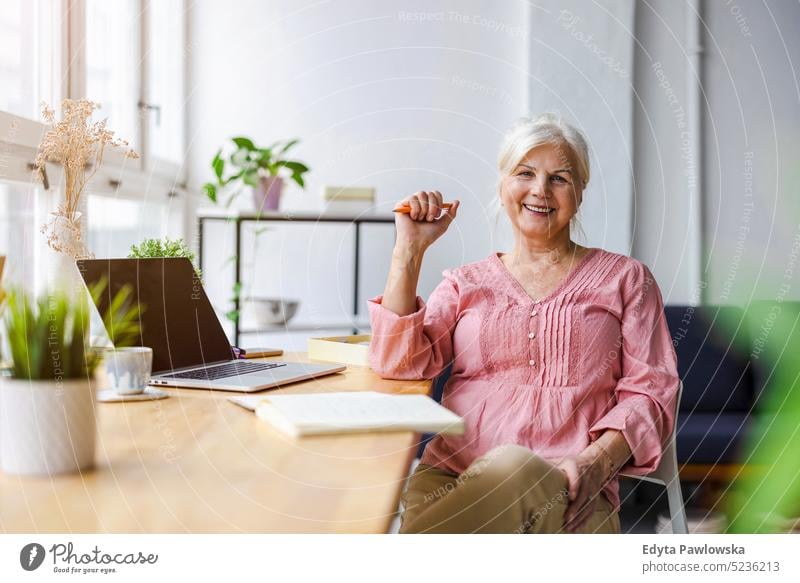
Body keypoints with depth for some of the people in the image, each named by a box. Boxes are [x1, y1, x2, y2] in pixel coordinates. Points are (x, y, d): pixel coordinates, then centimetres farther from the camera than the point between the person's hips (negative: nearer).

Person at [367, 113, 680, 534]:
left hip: (565, 493, 1)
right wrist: (409, 250, 0)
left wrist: (598, 459, -12)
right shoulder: (466, 283, 20)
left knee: (512, 468, -38)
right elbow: (396, 364, 5)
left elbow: (649, 390, 7)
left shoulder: (624, 278, 17)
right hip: (449, 475, 0)